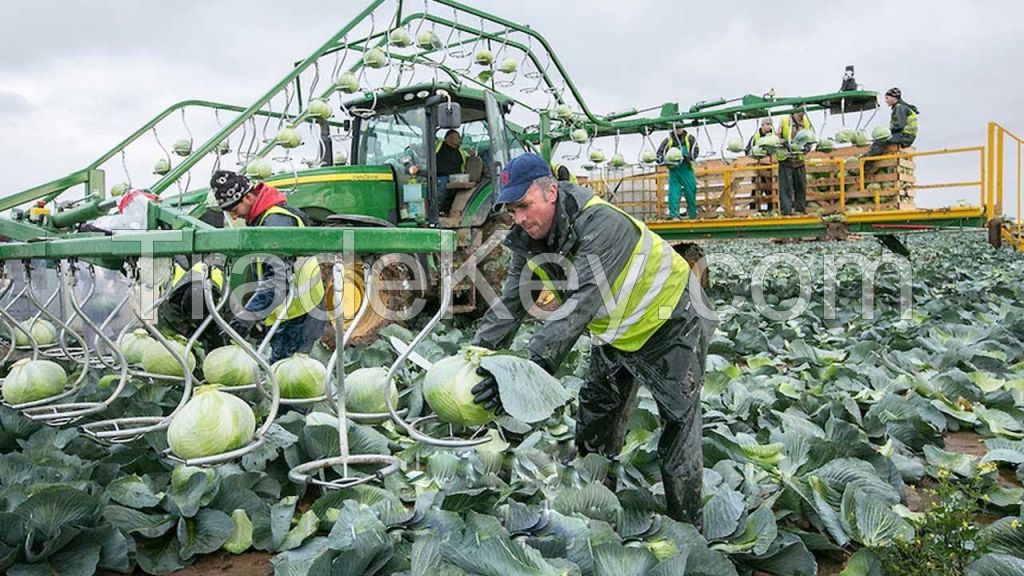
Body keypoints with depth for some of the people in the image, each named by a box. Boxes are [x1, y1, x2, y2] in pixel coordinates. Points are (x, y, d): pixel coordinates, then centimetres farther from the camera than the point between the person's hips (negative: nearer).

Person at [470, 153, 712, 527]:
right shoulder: (528, 240, -11)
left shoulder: (602, 225, -36)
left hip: (669, 325, -8)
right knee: (593, 431, 16)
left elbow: (581, 304, -44)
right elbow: (509, 303, -11)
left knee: (678, 434, -2)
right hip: (613, 335, 8)